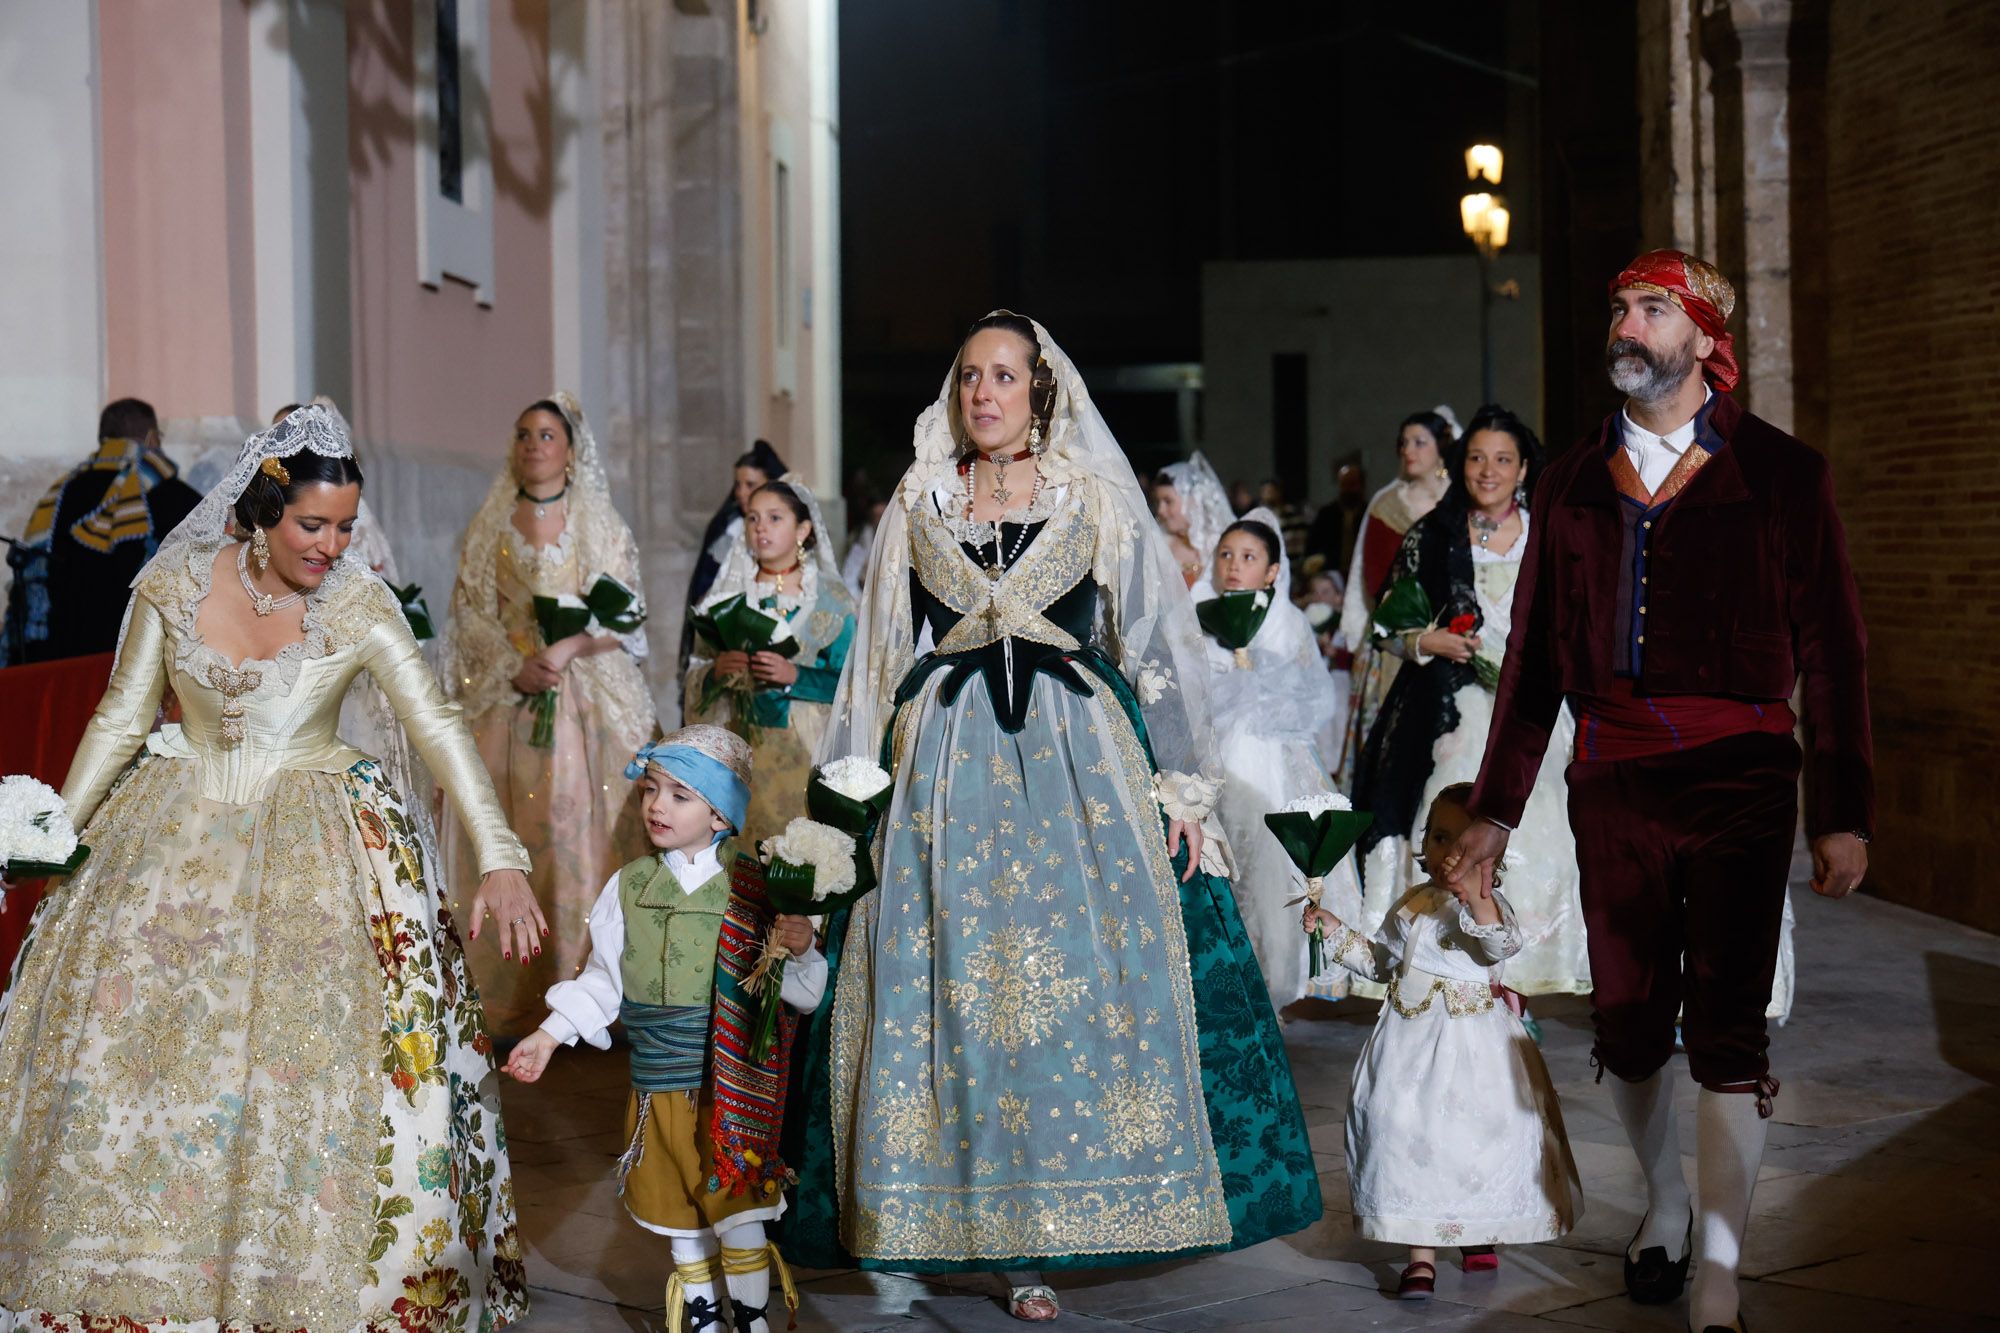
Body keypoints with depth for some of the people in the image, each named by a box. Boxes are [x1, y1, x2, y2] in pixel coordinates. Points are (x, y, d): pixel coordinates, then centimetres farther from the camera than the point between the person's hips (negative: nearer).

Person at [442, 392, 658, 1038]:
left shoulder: (602, 525, 7)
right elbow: (470, 613, 6)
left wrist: (566, 649, -16)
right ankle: (512, 1003, 1)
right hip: (505, 700, 1)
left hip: (589, 701, -1)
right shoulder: (488, 528, 12)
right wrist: (516, 667, -11)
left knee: (584, 835, -7)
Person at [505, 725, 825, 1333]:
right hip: (659, 1089, 4)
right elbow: (602, 978, 11)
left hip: (731, 1091, -3)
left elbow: (798, 990, -5)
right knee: (678, 1216, 14)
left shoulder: (752, 889, -6)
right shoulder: (628, 887, 3)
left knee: (738, 1214, 1)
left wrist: (799, 951, -25)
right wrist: (548, 1035, 7)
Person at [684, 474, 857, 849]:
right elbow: (694, 677, 11)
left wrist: (795, 675, -17)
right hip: (741, 744, 2)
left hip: (807, 748, -2)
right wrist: (716, 671, -10)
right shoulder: (728, 593, 11)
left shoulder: (831, 597, 3)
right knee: (744, 842, -4)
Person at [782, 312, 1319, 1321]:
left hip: (1080, 769, -1)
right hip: (947, 776, 2)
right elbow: (875, 663, 13)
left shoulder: (1098, 503, 5)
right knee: (946, 991, -3)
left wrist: (1179, 788, 0)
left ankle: (1052, 1223, 6)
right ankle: (998, 1230, 8)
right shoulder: (917, 511, 11)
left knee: (1087, 984, -6)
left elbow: (1161, 645, 5)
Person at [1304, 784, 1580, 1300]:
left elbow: (1502, 945, -29)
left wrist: (1475, 894, -44)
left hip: (1473, 1043, -5)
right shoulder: (1411, 904, 12)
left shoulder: (1487, 903, -7)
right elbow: (1381, 961, 25)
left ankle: (1481, 1237, 28)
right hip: (1411, 1042, 5)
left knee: (1477, 1132, 0)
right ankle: (1420, 1254, 7)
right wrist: (1336, 932, 15)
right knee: (1404, 1132, -2)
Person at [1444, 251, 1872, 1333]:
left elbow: (1834, 651, 2)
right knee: (1627, 1027, 8)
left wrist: (1844, 815, -2)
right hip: (1612, 779, 3)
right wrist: (1496, 810, 12)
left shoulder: (1778, 473, 2)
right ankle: (1665, 1203, 33)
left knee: (1726, 1032, -5)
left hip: (1739, 777, -3)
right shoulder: (1573, 484, 11)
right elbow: (1533, 654, 14)